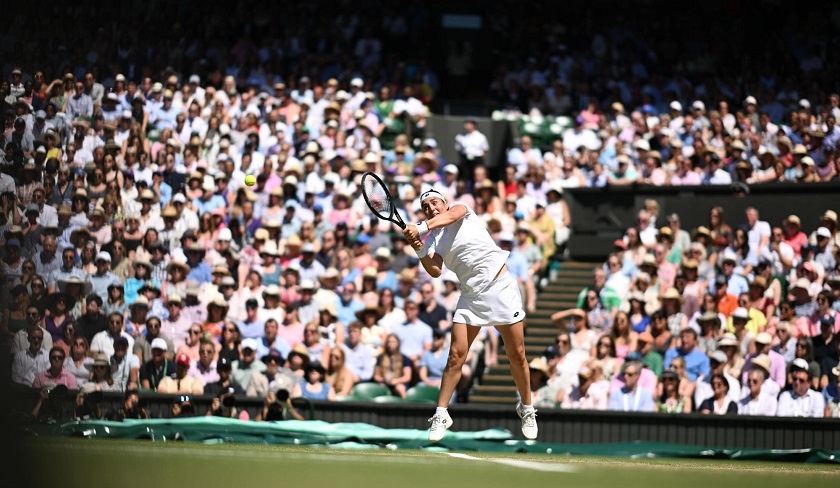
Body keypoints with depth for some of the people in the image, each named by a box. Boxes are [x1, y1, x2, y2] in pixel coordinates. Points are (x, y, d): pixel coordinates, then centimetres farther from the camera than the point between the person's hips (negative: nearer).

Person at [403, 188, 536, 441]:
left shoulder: (461, 210, 3)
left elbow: (450, 216, -22)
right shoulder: (432, 240, 9)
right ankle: (440, 415, -3)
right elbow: (436, 271, -6)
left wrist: (420, 229, -36)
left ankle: (526, 409, 20)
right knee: (456, 356, -8)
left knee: (517, 356, 2)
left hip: (500, 286, -3)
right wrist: (420, 251, -23)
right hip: (471, 296, 3)